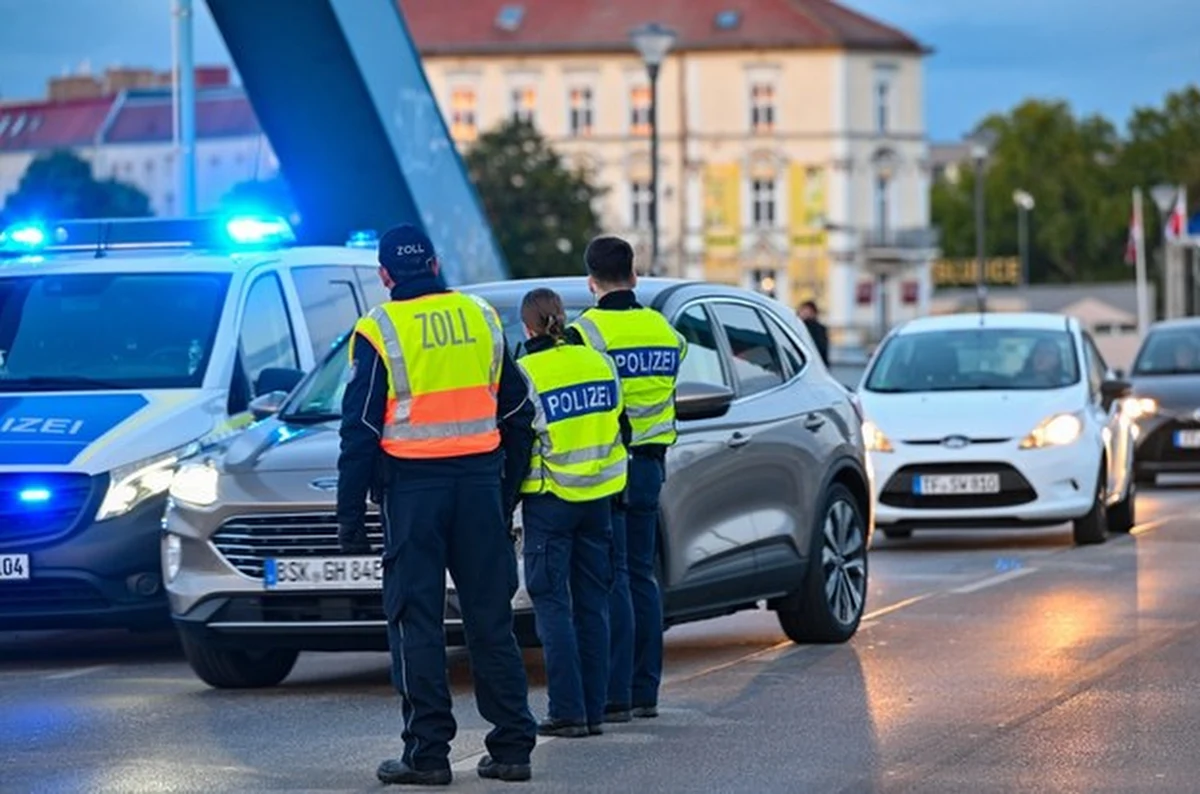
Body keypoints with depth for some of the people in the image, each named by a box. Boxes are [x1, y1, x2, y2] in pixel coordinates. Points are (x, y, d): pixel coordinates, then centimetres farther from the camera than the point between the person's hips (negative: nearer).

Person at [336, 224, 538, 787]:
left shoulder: (378, 330, -5)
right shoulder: (482, 318, 9)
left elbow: (360, 429, -6)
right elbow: (517, 416, 13)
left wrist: (350, 515, -1)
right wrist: (507, 494, 21)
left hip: (413, 486, -4)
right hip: (480, 481, 4)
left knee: (417, 620, 1)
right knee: (491, 618, 8)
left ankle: (427, 752, 0)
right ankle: (512, 747, 9)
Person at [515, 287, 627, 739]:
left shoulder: (524, 373, -12)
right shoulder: (599, 363, 4)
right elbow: (616, 424, 12)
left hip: (549, 500, -5)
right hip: (598, 496, 5)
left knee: (552, 604, -1)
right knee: (592, 603, 10)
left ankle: (568, 711, -6)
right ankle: (594, 709, 10)